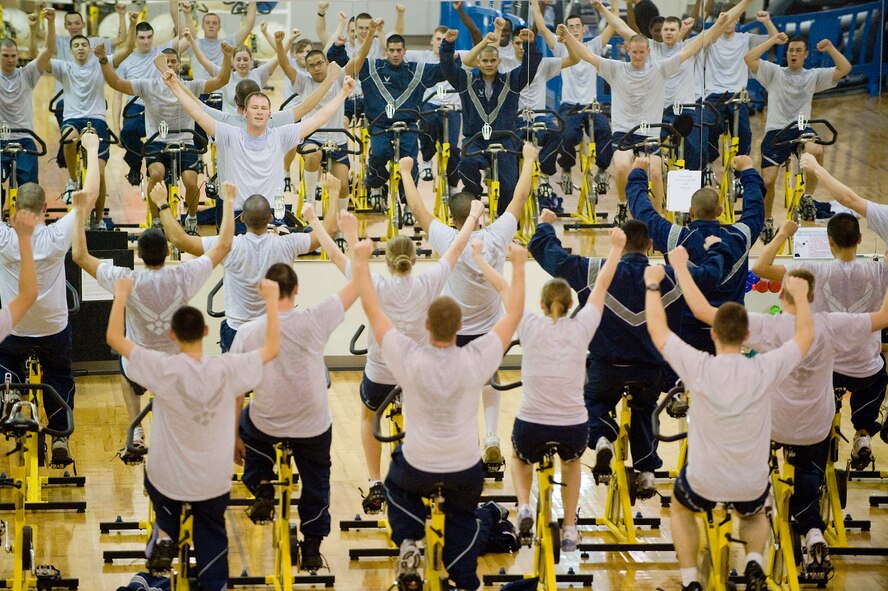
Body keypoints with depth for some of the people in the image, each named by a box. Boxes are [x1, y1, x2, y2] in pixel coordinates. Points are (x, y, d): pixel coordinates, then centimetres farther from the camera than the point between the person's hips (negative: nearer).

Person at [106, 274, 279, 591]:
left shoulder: (163, 369, -23)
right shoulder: (227, 369, -17)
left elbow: (114, 337, -15)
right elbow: (272, 347, -3)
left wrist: (121, 295, -4)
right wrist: (271, 300, 6)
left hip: (168, 479, -1)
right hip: (214, 482, 1)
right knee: (212, 538, 22)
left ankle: (165, 534, 13)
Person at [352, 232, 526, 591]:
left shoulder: (408, 358, -23)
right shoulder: (477, 359, -21)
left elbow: (372, 309, -12)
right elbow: (513, 314, -8)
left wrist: (361, 261, -2)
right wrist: (518, 266, 2)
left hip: (417, 465, -1)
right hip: (465, 467, 1)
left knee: (396, 487, 33)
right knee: (463, 519, 29)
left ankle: (407, 542, 10)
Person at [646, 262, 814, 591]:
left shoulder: (698, 368, -20)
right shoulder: (765, 370, -18)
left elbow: (657, 328, -5)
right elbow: (806, 335, 1)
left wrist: (653, 285, 10)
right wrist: (799, 294, 16)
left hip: (704, 482, -1)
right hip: (752, 484, 1)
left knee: (681, 511, 34)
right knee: (755, 516, 36)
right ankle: (754, 562, 7)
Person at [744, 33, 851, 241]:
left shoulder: (814, 75, 14)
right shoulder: (774, 72, 9)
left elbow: (844, 68, 7)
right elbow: (749, 59, -5)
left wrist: (830, 49, -3)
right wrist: (773, 41, -5)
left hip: (801, 129, 1)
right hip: (775, 130, -1)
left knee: (816, 151, -36)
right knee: (768, 180, -12)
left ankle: (808, 197, -15)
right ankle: (767, 220, 14)